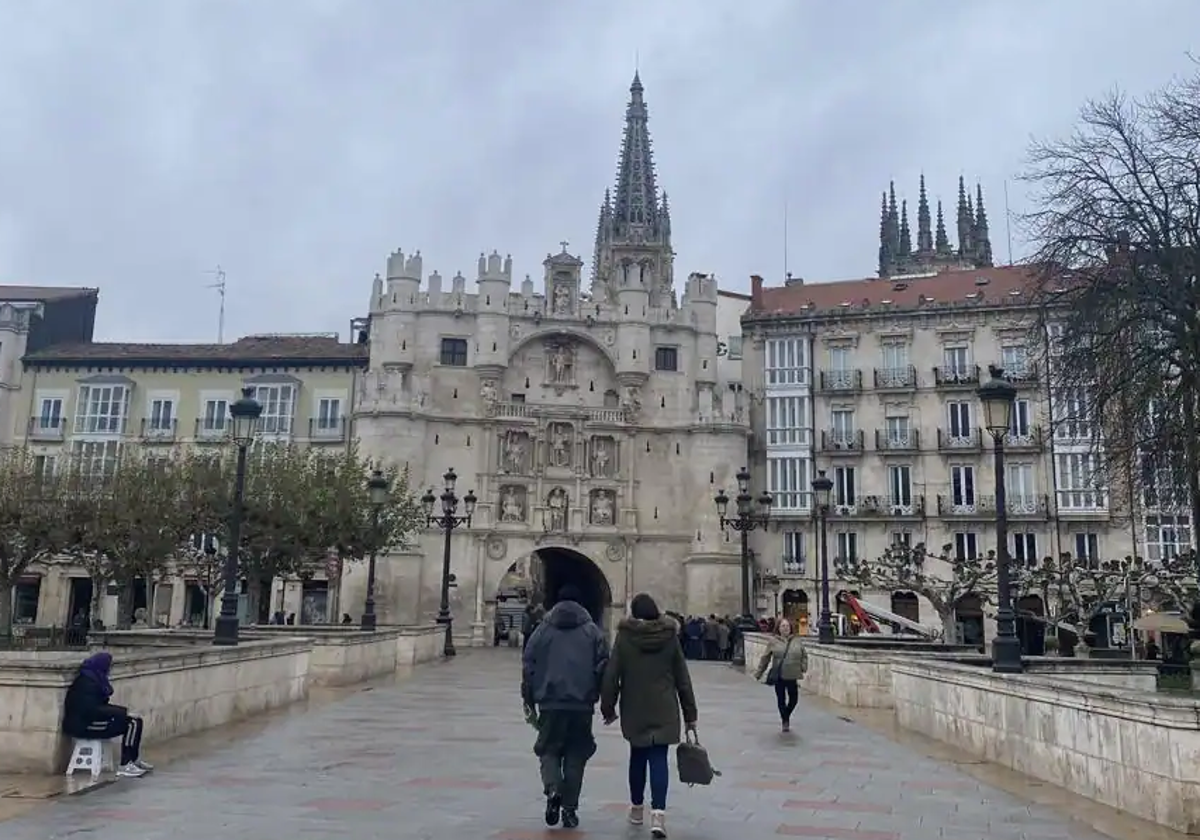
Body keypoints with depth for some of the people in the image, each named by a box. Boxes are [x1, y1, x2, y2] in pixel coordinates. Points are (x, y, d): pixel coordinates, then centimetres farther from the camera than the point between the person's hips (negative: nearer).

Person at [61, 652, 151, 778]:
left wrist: (124, 711, 1)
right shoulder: (87, 681, -20)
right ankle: (125, 766, -12)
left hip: (91, 719, 9)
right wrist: (124, 712, -21)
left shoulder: (96, 678, 9)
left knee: (136, 721, 2)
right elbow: (93, 710, -25)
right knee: (131, 724, -16)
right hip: (83, 724, -9)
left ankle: (134, 760, 13)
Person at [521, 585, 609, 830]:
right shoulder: (593, 631, 4)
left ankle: (553, 790, -13)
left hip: (550, 703, 0)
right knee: (576, 755, 11)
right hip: (582, 704, 0)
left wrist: (529, 701, 12)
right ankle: (569, 808, 11)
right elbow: (604, 668, -1)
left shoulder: (543, 630, 5)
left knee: (549, 750, 13)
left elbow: (528, 667, 4)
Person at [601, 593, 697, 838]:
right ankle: (658, 813, -15)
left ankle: (637, 808, 28)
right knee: (659, 759, -1)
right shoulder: (670, 636, 0)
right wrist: (690, 713, 10)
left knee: (637, 757, 16)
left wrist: (608, 707, 5)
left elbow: (611, 675, -6)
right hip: (664, 710, 0)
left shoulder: (624, 637, -6)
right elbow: (682, 678, 4)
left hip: (634, 710, 0)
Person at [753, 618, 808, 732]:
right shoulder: (774, 642, -2)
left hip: (792, 676, 2)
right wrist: (759, 672, 4)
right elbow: (765, 658, 3)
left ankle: (786, 717, 33)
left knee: (794, 699, 6)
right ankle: (785, 721, 20)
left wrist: (803, 667, 0)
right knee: (781, 699, 3)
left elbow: (804, 655, 14)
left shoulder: (797, 641, 4)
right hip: (779, 676, -2)